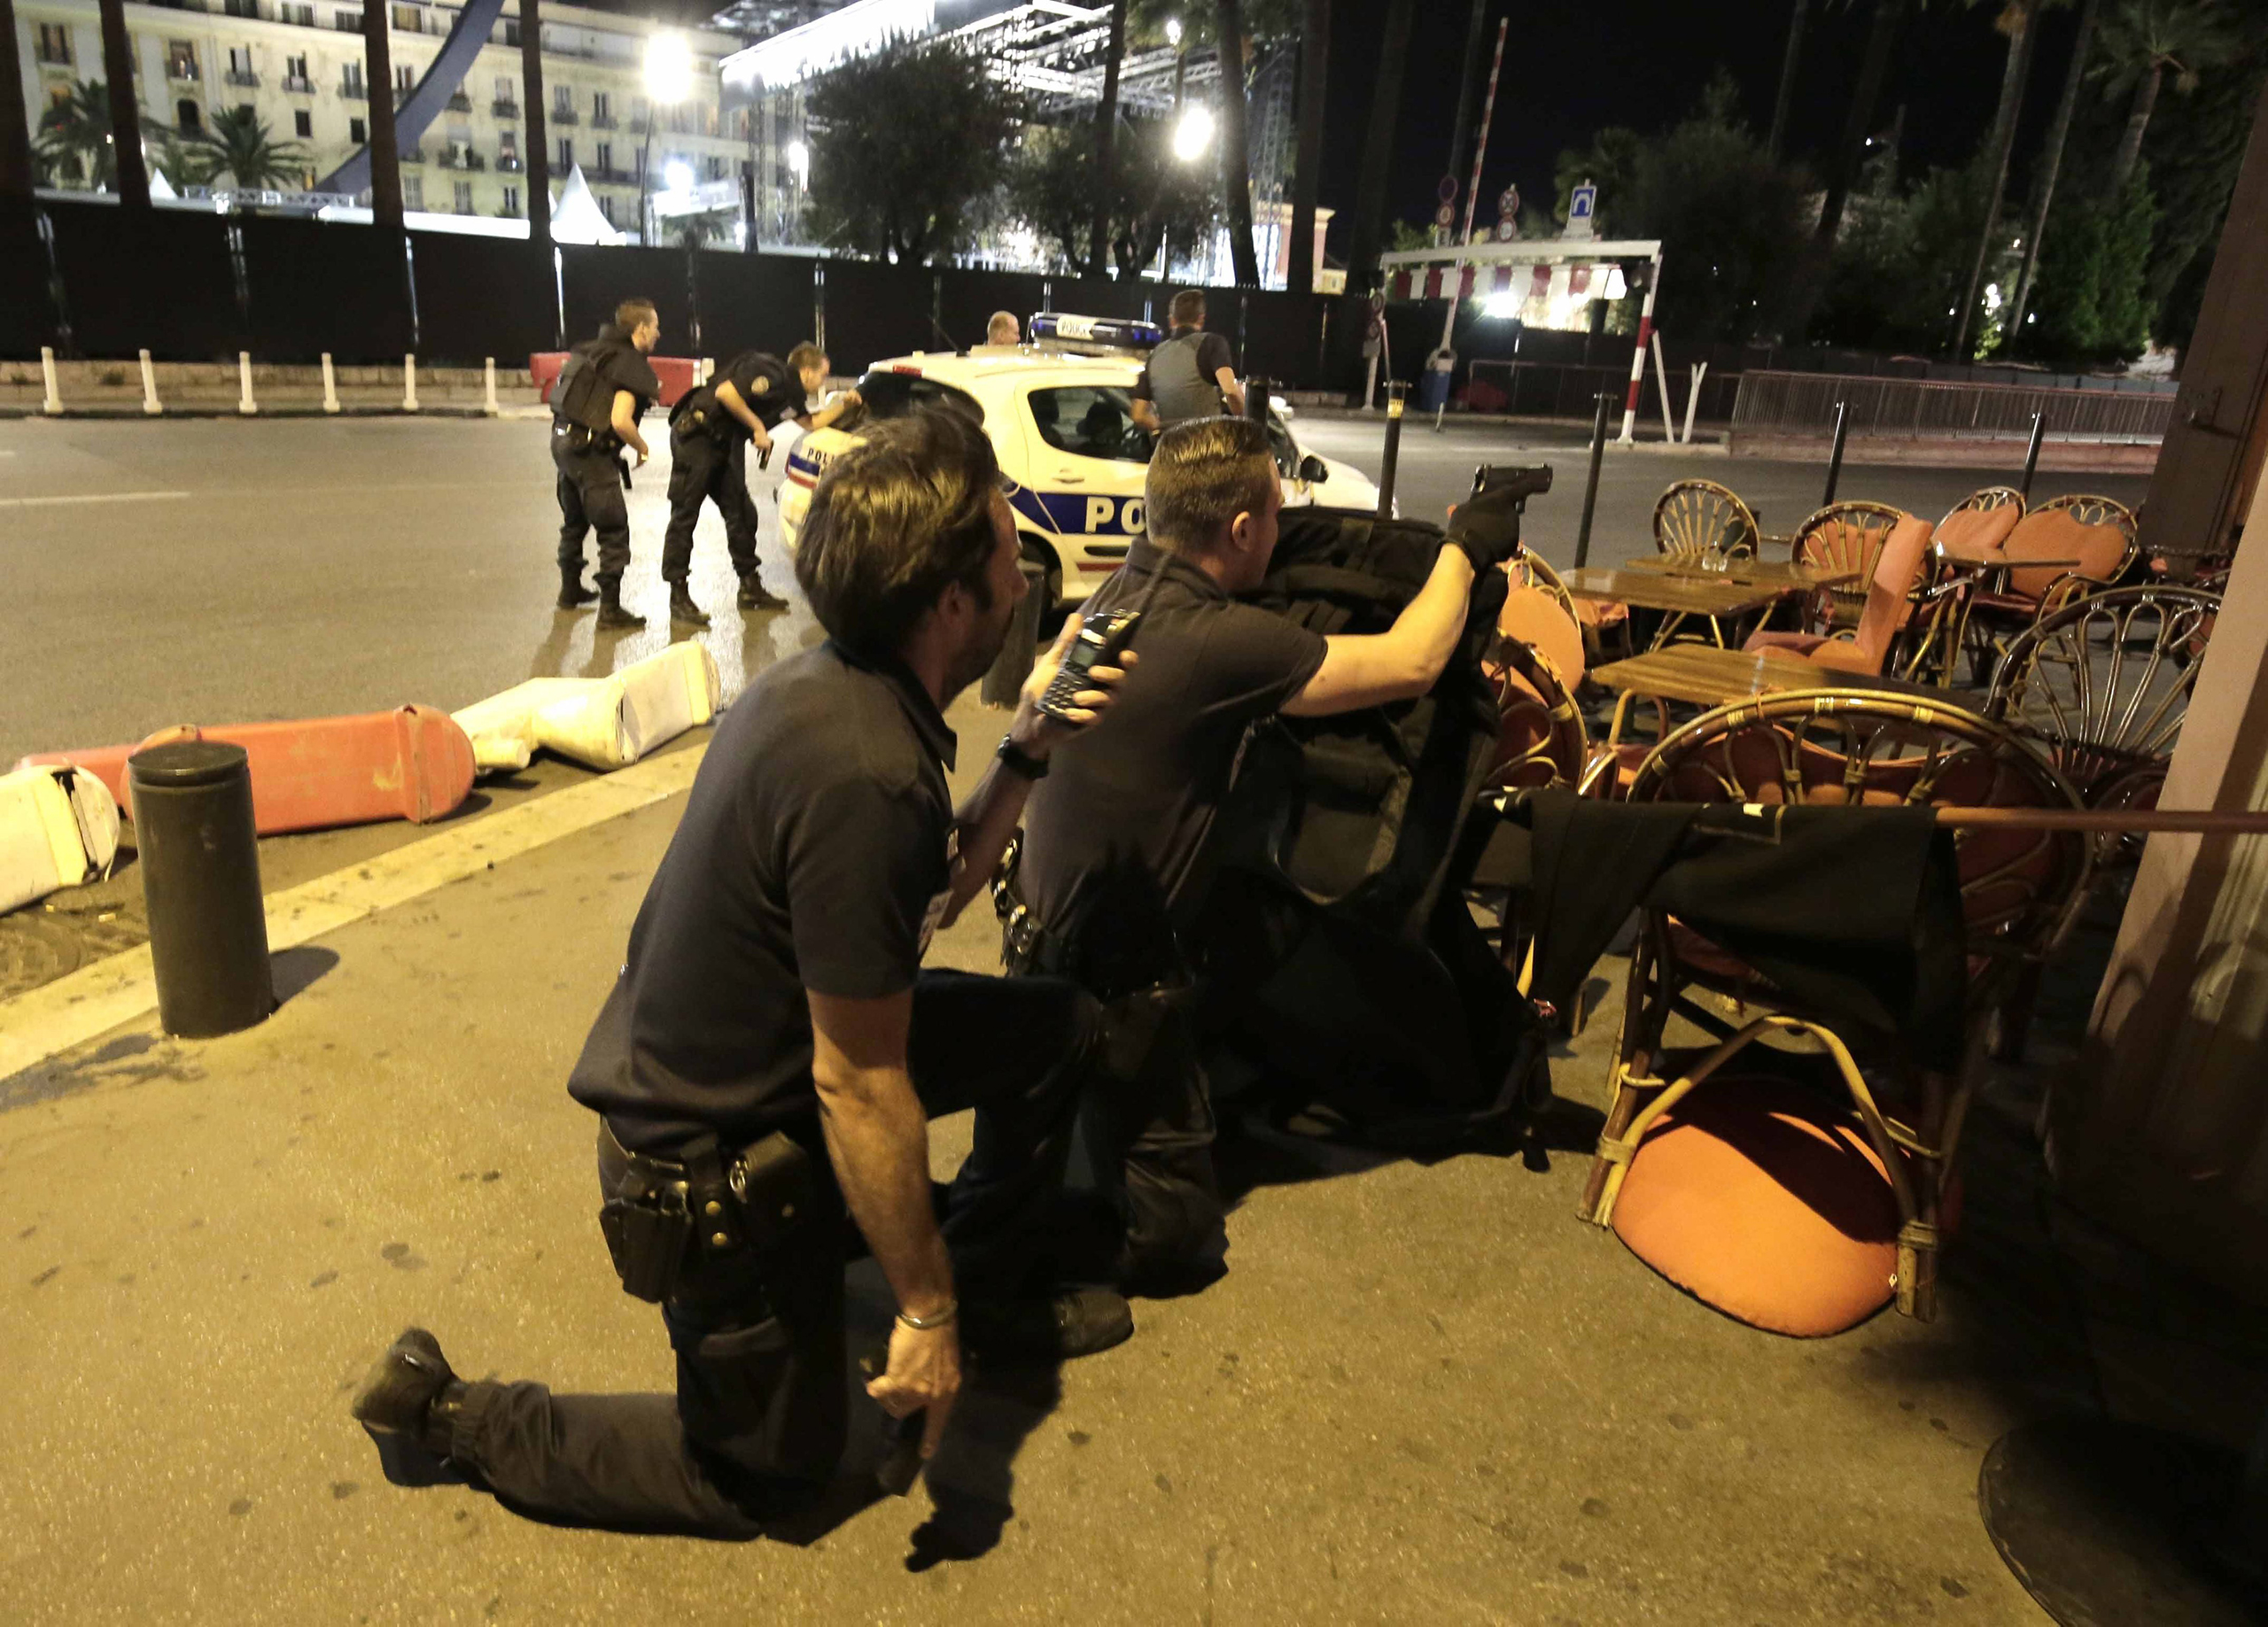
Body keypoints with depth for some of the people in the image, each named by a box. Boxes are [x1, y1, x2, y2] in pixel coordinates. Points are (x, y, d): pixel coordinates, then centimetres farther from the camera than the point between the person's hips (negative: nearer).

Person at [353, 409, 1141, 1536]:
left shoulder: (825, 682, -5)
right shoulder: (865, 776, -34)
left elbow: (929, 899, 8)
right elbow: (858, 1086, -27)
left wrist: (1025, 751, -2)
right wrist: (920, 1314, -16)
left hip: (710, 1059, 9)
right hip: (717, 1157, -9)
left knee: (1063, 1029, 10)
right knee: (769, 1470, 15)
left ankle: (991, 1292, 28)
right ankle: (449, 1415, 22)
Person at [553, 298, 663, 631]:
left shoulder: (594, 351, 11)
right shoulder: (631, 366, -14)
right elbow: (621, 422, -24)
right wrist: (642, 447, -6)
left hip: (563, 441, 9)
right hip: (589, 452, -9)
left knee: (574, 521, 24)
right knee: (613, 530, -3)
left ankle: (570, 590, 40)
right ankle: (610, 609, -3)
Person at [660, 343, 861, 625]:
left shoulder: (792, 394, 12)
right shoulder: (772, 374, -17)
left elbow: (812, 422, 29)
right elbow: (725, 392, -26)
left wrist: (843, 403, 19)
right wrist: (757, 427, -17)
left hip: (725, 443, 10)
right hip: (696, 435, -10)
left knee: (741, 514, 9)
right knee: (685, 515, -5)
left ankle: (751, 588, 20)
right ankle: (678, 597, -3)